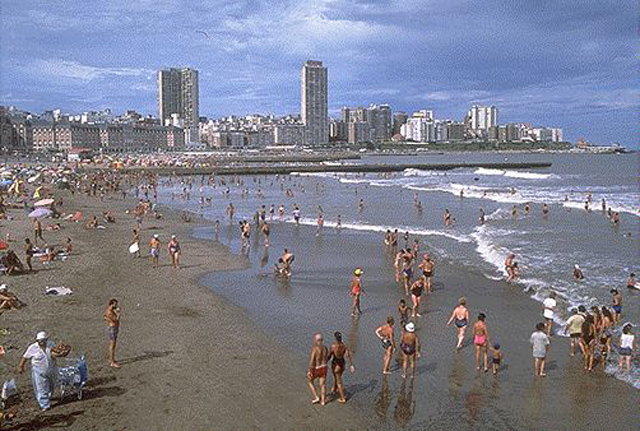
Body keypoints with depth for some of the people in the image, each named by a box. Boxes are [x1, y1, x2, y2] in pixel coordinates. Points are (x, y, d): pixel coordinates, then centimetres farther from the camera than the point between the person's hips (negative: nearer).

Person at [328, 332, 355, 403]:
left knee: (339, 381, 7)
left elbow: (330, 356, -15)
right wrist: (351, 365, 0)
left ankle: (342, 398, 12)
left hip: (335, 365, -5)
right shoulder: (344, 346, -9)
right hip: (342, 364, 5)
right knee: (336, 377, 30)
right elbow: (348, 356, -8)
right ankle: (334, 389, 54)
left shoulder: (333, 346, -22)